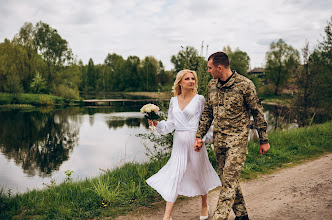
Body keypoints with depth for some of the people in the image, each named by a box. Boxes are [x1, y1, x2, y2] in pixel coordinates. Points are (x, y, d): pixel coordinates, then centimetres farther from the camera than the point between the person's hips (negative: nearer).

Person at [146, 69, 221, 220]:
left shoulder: (199, 99, -3)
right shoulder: (173, 101, 8)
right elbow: (170, 124, 7)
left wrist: (206, 138, -7)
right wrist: (156, 123, -8)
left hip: (195, 141, -3)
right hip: (179, 141, 3)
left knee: (199, 172, 10)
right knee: (174, 174, -2)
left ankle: (204, 206, 36)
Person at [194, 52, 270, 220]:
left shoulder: (244, 85, -10)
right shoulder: (212, 85, 8)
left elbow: (257, 113, -4)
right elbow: (207, 113, 16)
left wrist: (264, 140, -2)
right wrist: (199, 136, 10)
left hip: (237, 138, -6)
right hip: (218, 139, 6)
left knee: (229, 179, -10)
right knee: (227, 179, 12)